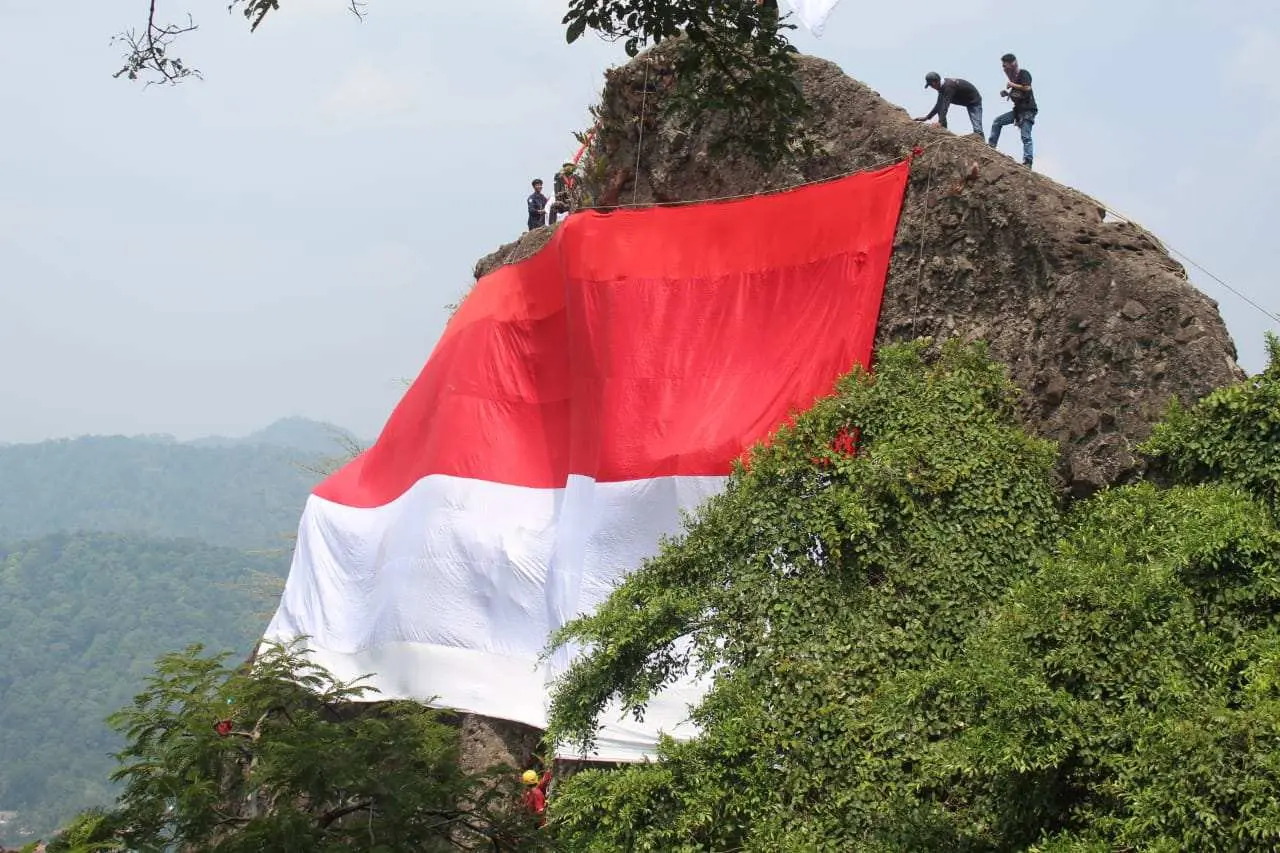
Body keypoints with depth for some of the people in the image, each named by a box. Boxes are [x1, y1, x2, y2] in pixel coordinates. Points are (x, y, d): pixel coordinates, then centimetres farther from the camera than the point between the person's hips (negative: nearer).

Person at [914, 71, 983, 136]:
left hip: (974, 101, -9)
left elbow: (945, 105, -41)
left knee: (977, 128, -20)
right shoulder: (942, 86, -5)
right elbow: (939, 104, 3)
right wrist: (927, 117, 2)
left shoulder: (949, 86, -33)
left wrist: (940, 122, -48)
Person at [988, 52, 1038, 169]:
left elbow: (1027, 88, -21)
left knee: (1025, 136, -16)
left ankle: (1027, 162, -22)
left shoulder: (1023, 73, -7)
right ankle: (991, 146, 6)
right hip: (1018, 109, 9)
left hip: (1028, 109, -9)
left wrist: (1012, 85, -12)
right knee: (997, 122, 5)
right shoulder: (1013, 77, 17)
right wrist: (1007, 94, 7)